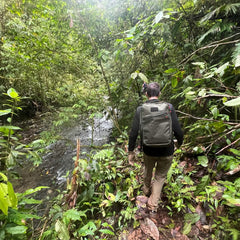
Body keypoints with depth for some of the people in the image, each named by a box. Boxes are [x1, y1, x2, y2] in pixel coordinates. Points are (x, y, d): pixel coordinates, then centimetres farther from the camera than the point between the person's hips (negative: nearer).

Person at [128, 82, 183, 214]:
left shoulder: (140, 110, -12)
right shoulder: (169, 107, -14)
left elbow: (133, 133, -13)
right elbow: (178, 130, -13)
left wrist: (131, 152, -1)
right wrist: (179, 142, 9)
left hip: (149, 151, 1)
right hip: (166, 152, -1)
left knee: (148, 170, 32)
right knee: (160, 177, 24)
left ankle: (146, 190, 58)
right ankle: (153, 204, 33)